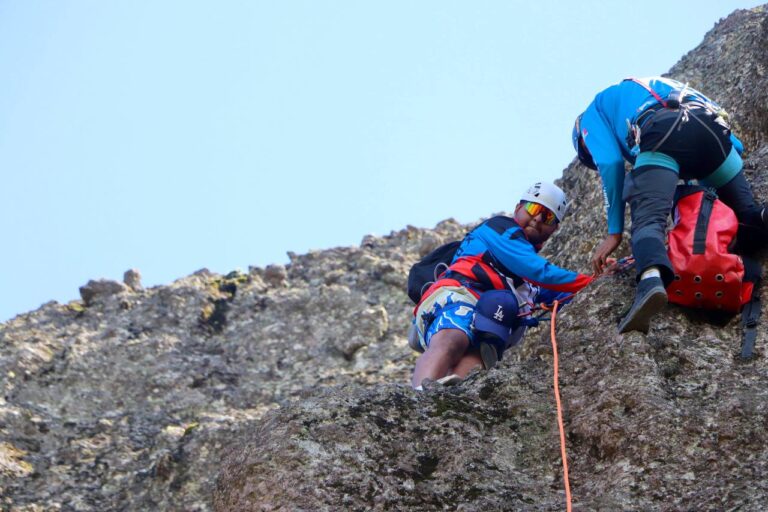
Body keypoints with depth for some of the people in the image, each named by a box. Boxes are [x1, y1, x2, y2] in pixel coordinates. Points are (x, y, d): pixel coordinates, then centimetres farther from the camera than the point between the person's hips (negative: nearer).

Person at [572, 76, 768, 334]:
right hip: (713, 127, 5)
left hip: (662, 134, -5)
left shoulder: (592, 112, 31)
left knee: (648, 218, -17)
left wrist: (614, 232, 9)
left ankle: (651, 279, -47)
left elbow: (609, 164, 11)